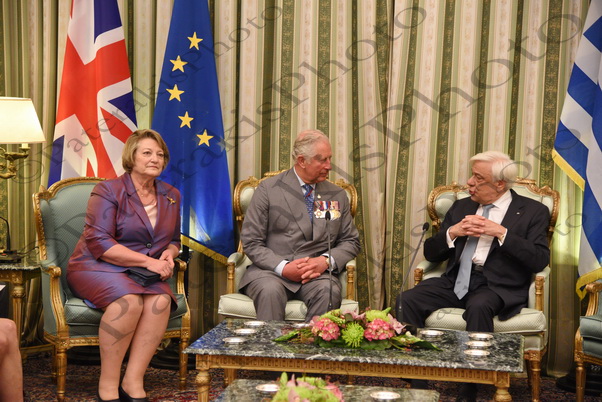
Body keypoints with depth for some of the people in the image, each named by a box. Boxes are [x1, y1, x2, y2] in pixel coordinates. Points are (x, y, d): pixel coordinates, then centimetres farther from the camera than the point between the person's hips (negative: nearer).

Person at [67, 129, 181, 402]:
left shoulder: (171, 196, 13)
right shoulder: (108, 191, -4)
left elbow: (174, 240, 25)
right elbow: (98, 243, -14)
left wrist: (168, 254, -1)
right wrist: (148, 261, -20)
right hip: (96, 267, -4)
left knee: (161, 300, -30)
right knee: (129, 299, -36)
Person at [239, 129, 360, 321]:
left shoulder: (337, 195, 14)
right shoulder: (268, 189, 3)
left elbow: (351, 241, 15)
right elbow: (251, 242, 0)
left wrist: (326, 261, -7)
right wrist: (283, 267, -16)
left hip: (316, 272, 2)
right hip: (271, 270, -2)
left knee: (328, 291, -32)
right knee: (270, 291, -36)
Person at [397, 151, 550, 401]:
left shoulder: (532, 211, 6)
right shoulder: (461, 207, 18)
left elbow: (540, 260, -7)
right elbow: (430, 253, 16)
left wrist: (501, 233, -13)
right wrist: (452, 233, -4)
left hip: (497, 285, -4)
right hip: (456, 280, 4)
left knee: (479, 308, -38)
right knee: (407, 300, -22)